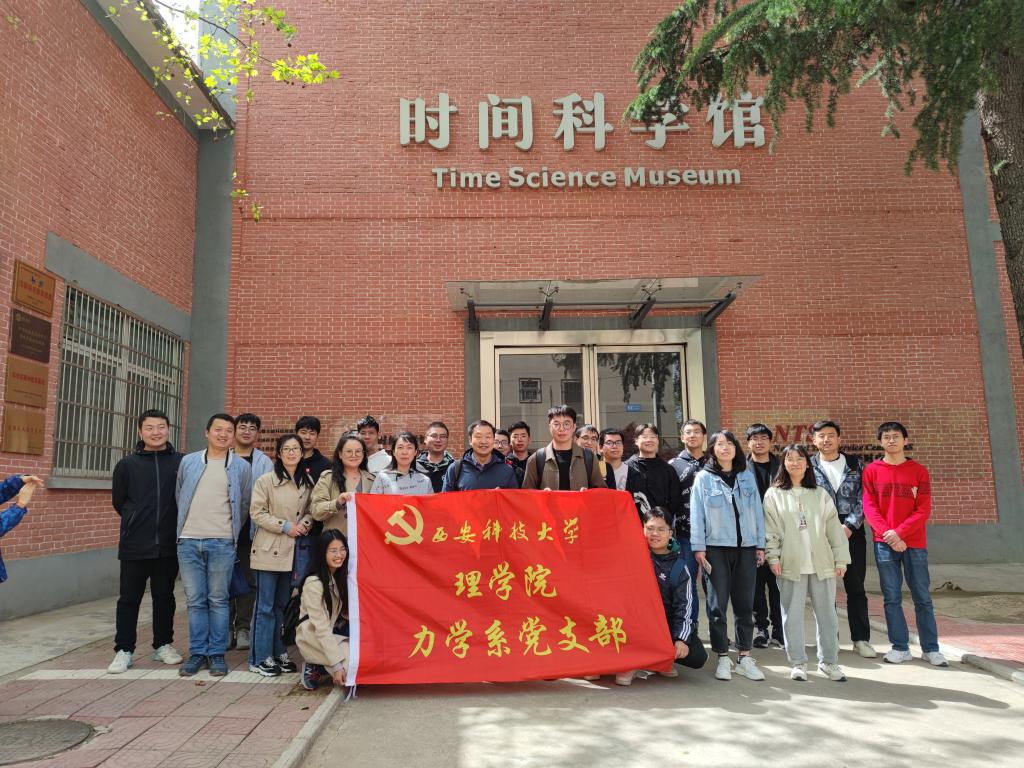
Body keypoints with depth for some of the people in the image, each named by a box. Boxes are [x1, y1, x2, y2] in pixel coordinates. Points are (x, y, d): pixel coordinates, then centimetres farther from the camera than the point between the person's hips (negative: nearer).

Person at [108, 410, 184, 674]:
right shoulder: (127, 464, 2)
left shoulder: (182, 462, -1)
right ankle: (124, 650, 18)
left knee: (164, 597, 12)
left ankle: (163, 645, 25)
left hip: (169, 544, 0)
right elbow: (118, 501, 11)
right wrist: (137, 522, 11)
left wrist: (173, 524, 5)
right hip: (135, 545, 0)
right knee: (129, 598, 6)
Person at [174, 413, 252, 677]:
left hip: (222, 543, -2)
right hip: (188, 541, 2)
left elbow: (245, 504, 10)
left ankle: (217, 654, 14)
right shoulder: (188, 462, 8)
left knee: (218, 600, 4)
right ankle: (197, 653, 17)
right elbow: (179, 496, 17)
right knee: (195, 600, 7)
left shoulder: (241, 467, 4)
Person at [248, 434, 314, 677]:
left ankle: (279, 653, 25)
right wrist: (285, 526, -16)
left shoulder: (307, 483, 7)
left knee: (283, 605, 14)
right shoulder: (266, 480, -8)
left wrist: (305, 523, -5)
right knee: (265, 606, 0)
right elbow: (257, 513, -10)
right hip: (269, 550, -5)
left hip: (291, 551, 5)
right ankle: (260, 658, 10)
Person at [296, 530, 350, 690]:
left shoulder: (343, 577, 2)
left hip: (333, 635, 8)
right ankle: (316, 670, -4)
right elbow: (321, 628, -22)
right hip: (313, 639, -8)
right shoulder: (313, 583, -20)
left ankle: (324, 671, -1)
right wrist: (336, 665, -25)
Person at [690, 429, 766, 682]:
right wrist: (699, 547, -7)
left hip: (746, 547, 3)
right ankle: (723, 658, 10)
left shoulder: (748, 476, 10)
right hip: (716, 548, -3)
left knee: (744, 603, 7)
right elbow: (696, 514, -1)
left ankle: (745, 657, 17)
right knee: (718, 603, 0)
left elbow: (757, 511, 10)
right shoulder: (703, 478, 2)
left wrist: (760, 545, 5)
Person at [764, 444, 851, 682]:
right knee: (792, 614, 4)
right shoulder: (774, 495, 3)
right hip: (792, 564, -2)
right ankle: (798, 663, 15)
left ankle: (828, 661, 22)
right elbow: (770, 528, 0)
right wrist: (773, 557, -8)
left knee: (826, 613, 8)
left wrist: (841, 559, 4)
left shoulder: (820, 494, 9)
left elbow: (834, 527, 7)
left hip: (822, 563, 2)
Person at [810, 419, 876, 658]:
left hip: (852, 533, 1)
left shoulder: (854, 464, 9)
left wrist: (850, 526, -10)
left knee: (856, 588, 6)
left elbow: (862, 498, 3)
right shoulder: (809, 467, 4)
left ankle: (861, 639, 15)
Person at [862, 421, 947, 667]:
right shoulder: (871, 471, 4)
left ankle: (930, 649, 15)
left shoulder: (919, 471, 4)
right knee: (891, 597, 4)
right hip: (884, 543, 0)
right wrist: (887, 533, -15)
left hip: (914, 542, 0)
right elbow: (869, 507, -2)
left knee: (922, 597, 5)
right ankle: (900, 648, 12)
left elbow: (924, 510, -2)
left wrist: (899, 532, -14)